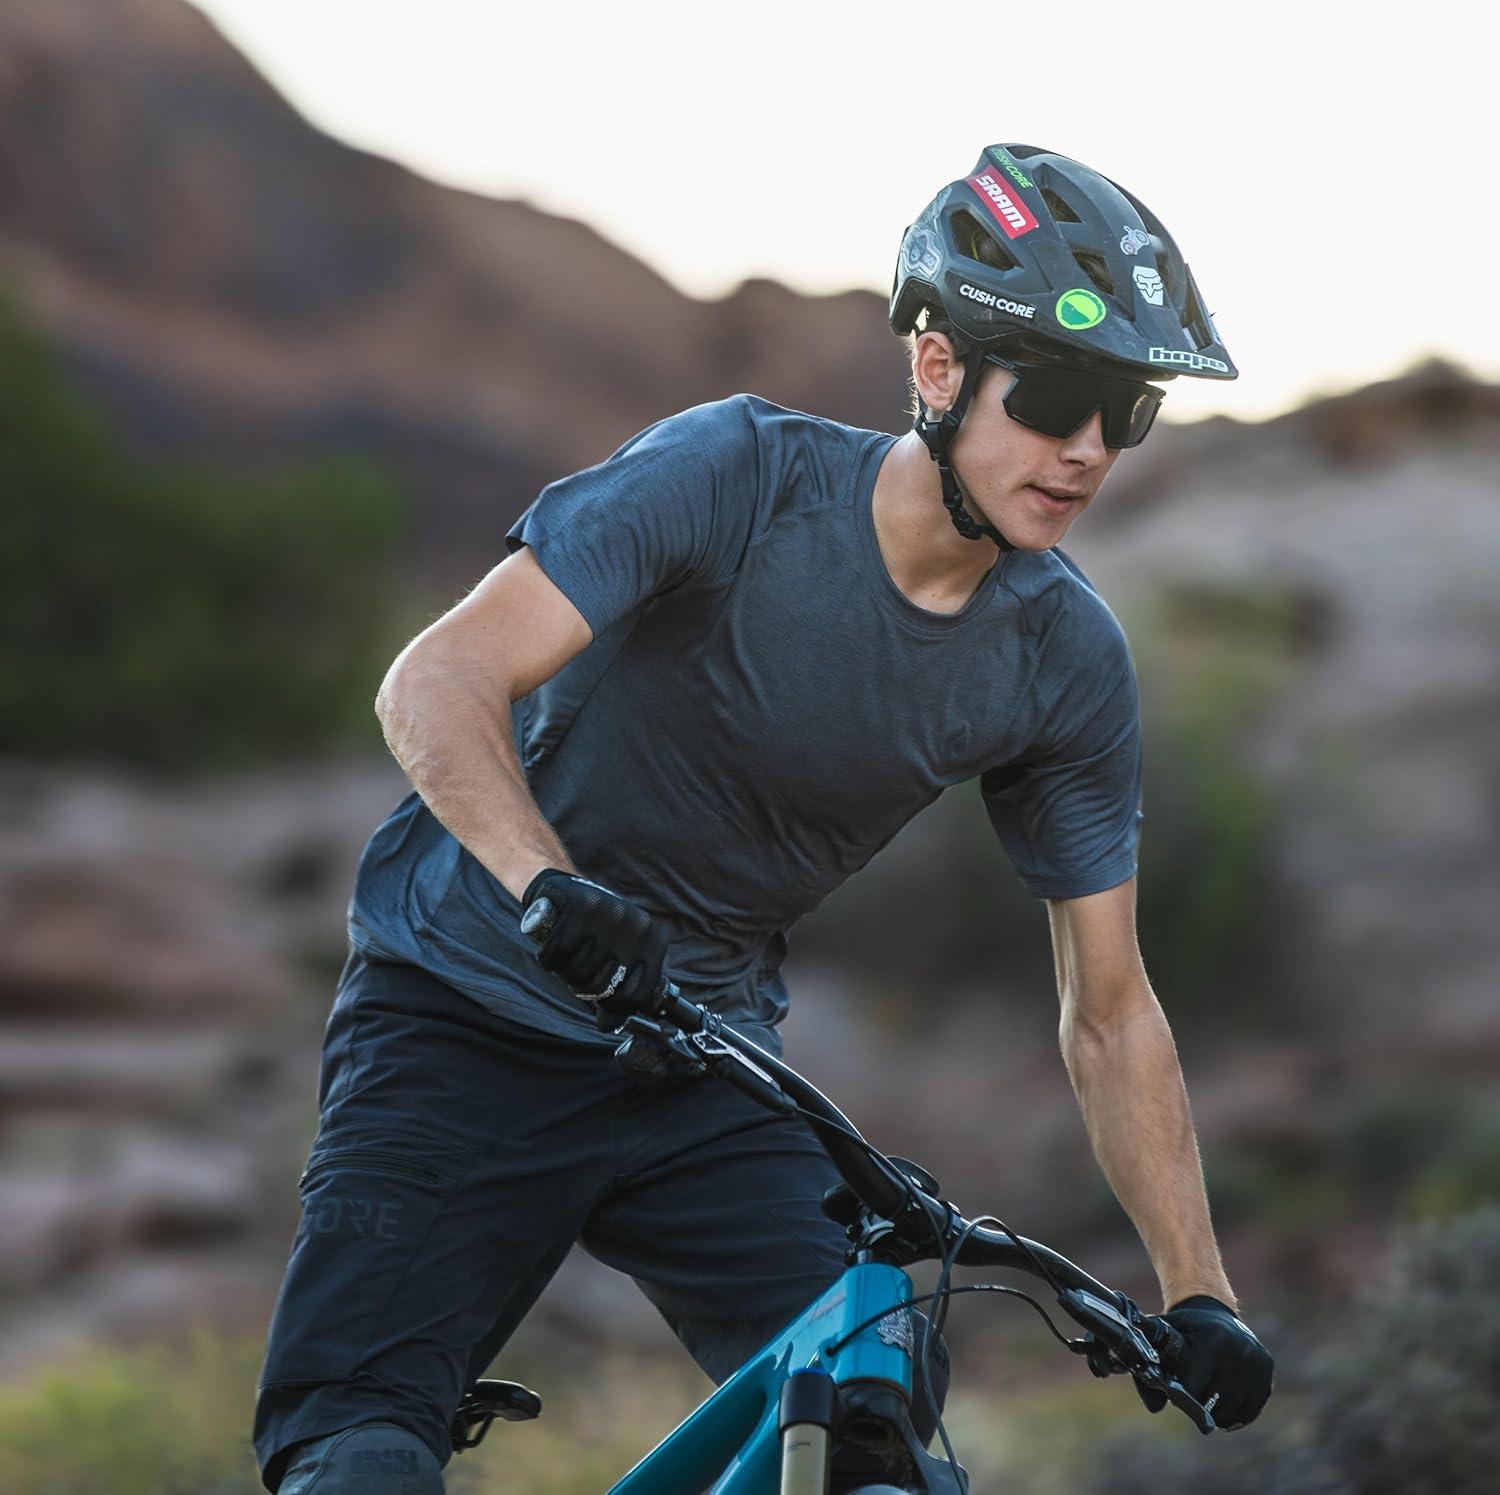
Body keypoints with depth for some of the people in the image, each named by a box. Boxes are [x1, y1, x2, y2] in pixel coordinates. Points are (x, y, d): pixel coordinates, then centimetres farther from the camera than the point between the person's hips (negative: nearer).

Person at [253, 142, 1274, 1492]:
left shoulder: (1069, 662, -6)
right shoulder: (735, 474, -19)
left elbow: (1109, 1010, 1)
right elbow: (439, 686, -27)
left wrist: (1199, 1294, -8)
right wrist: (554, 889, -45)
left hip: (707, 1073, 4)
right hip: (471, 1019, -4)